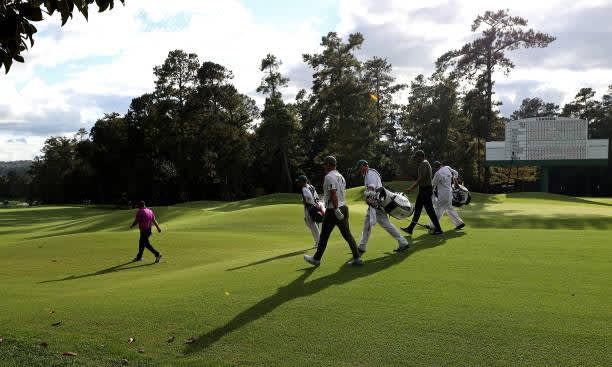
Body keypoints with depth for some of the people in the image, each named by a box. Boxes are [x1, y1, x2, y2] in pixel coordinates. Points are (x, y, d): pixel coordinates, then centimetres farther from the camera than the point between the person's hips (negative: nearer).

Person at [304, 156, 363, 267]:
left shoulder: (329, 177, -13)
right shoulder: (341, 177, 14)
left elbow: (333, 194, -23)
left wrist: (336, 209, -25)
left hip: (333, 210, -8)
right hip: (344, 207, 8)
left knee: (324, 235, 5)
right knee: (347, 234, 9)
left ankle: (316, 259, 17)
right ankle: (357, 258, 4)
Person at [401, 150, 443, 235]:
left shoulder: (423, 164, -16)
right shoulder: (427, 164, 17)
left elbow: (421, 178, -23)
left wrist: (412, 188, -24)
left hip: (425, 190, -11)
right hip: (423, 190, 11)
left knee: (429, 210, -6)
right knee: (417, 209, 12)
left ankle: (438, 229, 1)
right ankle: (410, 228, 16)